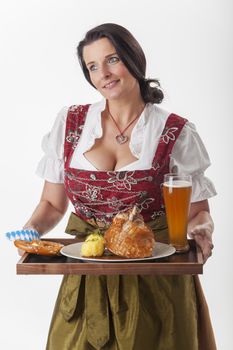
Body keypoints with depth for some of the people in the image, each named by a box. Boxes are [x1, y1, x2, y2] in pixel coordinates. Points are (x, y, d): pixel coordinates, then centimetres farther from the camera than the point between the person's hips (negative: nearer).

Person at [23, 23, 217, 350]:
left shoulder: (176, 133, -5)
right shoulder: (69, 123, 1)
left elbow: (198, 212, 0)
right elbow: (52, 204, 6)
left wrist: (201, 232, -22)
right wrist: (32, 230, -13)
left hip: (157, 282, -1)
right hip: (87, 282, 2)